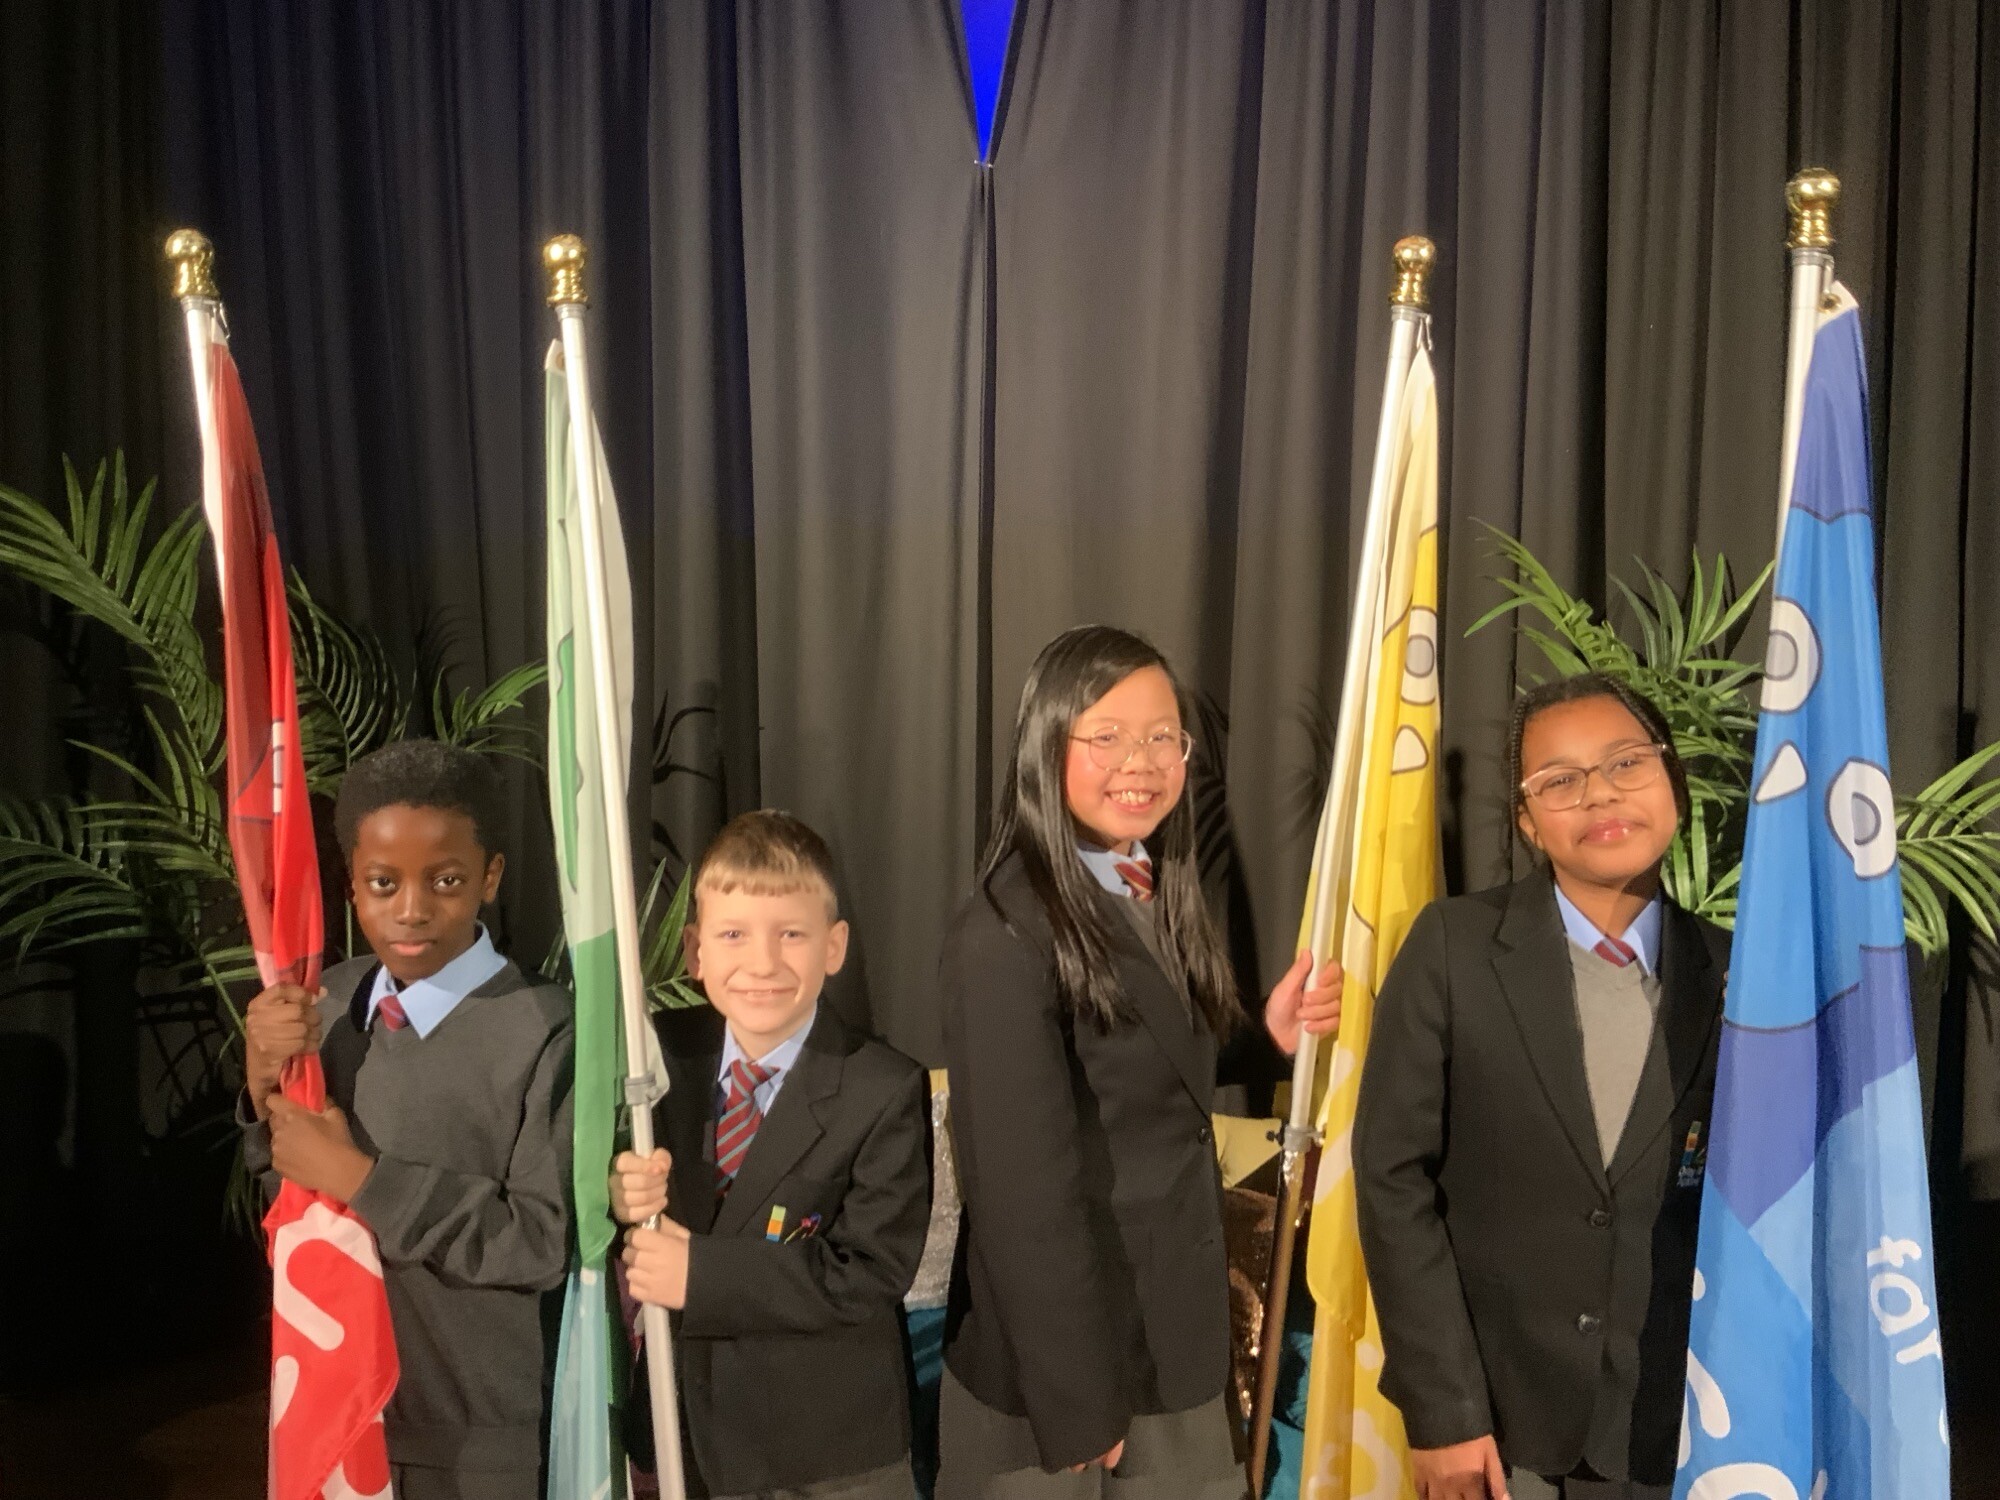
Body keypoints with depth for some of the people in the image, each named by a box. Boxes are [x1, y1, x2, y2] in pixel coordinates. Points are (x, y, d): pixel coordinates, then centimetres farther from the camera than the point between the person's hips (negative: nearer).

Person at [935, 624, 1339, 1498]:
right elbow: (1022, 1188, -20)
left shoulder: (1162, 900, 5)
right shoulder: (1007, 932, -21)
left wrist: (1270, 1036, -3)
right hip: (1060, 1358, -7)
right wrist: (1074, 1402, -17)